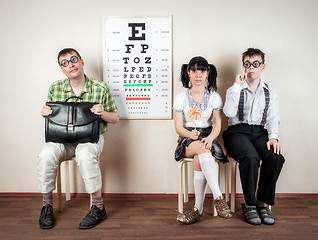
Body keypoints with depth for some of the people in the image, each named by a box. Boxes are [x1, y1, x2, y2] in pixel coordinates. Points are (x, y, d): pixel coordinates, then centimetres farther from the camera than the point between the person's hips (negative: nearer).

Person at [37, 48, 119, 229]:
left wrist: (103, 113, -16)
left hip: (91, 137, -2)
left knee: (85, 155, -36)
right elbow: (51, 114, 20)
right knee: (46, 155, -28)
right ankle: (47, 204, -5)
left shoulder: (101, 88, -2)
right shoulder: (55, 88, 5)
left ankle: (98, 207, -18)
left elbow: (115, 118, 5)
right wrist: (45, 113, -4)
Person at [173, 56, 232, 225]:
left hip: (208, 139, 1)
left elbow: (217, 125, -2)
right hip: (188, 141, 0)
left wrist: (210, 138, -25)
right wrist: (191, 134, -22)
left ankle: (198, 209, -29)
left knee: (199, 159, -35)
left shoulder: (214, 97, 6)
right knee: (203, 149, -37)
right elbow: (178, 127, 0)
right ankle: (218, 198, -40)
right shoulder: (181, 98, 5)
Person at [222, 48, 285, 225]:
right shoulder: (235, 89, 9)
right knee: (251, 157, -34)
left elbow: (273, 118, 8)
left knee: (276, 158, -28)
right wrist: (237, 86, -10)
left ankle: (262, 203, -10)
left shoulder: (270, 92, 16)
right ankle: (249, 205, -15)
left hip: (260, 132, 3)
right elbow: (229, 112, -10)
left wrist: (273, 137, -11)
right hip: (238, 131, -3)